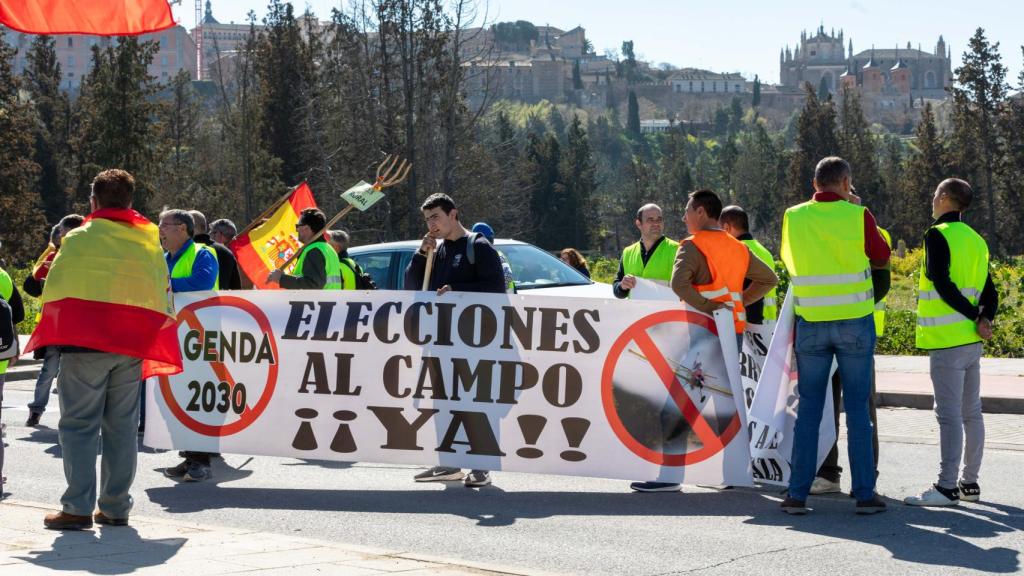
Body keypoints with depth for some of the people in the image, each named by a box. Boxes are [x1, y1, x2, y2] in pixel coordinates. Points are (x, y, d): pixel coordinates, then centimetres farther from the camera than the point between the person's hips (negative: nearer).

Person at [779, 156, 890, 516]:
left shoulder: (793, 217, 0)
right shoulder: (858, 216, -7)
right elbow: (881, 258, 7)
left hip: (811, 324, 2)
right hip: (855, 322, -2)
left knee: (808, 408, 8)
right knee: (857, 407, 5)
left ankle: (797, 493, 6)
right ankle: (864, 493, 6)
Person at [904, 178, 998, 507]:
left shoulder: (938, 236, -10)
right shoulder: (976, 240, 15)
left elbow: (941, 282, -19)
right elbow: (989, 292, 11)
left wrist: (974, 316, -13)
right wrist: (984, 318, -5)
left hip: (946, 340, -8)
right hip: (972, 341, 8)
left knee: (949, 414, -9)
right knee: (971, 413, 12)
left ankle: (947, 487, -10)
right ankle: (970, 483, 18)